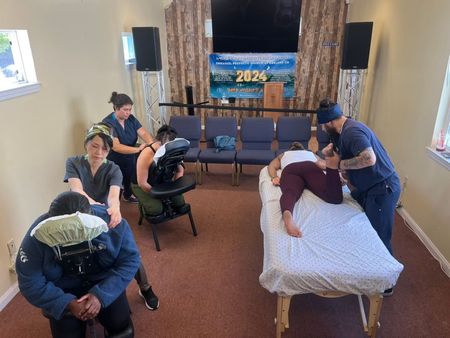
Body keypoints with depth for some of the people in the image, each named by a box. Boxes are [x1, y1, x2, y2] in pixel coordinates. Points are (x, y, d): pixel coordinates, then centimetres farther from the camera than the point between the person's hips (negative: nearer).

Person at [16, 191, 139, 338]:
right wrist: (67, 303, -27)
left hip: (105, 285, 0)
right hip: (63, 294, 1)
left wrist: (101, 294, -28)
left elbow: (130, 260, -18)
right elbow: (30, 284, -17)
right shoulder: (36, 237, -25)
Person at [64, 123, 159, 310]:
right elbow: (76, 189, -30)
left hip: (106, 220, 0)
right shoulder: (73, 163, -12)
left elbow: (114, 194, -33)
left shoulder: (113, 170, -13)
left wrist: (115, 208, -57)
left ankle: (145, 289, 18)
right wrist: (92, 204, -52)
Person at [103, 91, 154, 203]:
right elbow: (116, 146, -34)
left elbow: (143, 133, -15)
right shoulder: (108, 123, -25)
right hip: (114, 164, -6)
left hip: (130, 160, 6)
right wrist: (138, 149, -44)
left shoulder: (131, 118, -6)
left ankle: (128, 195, 54)